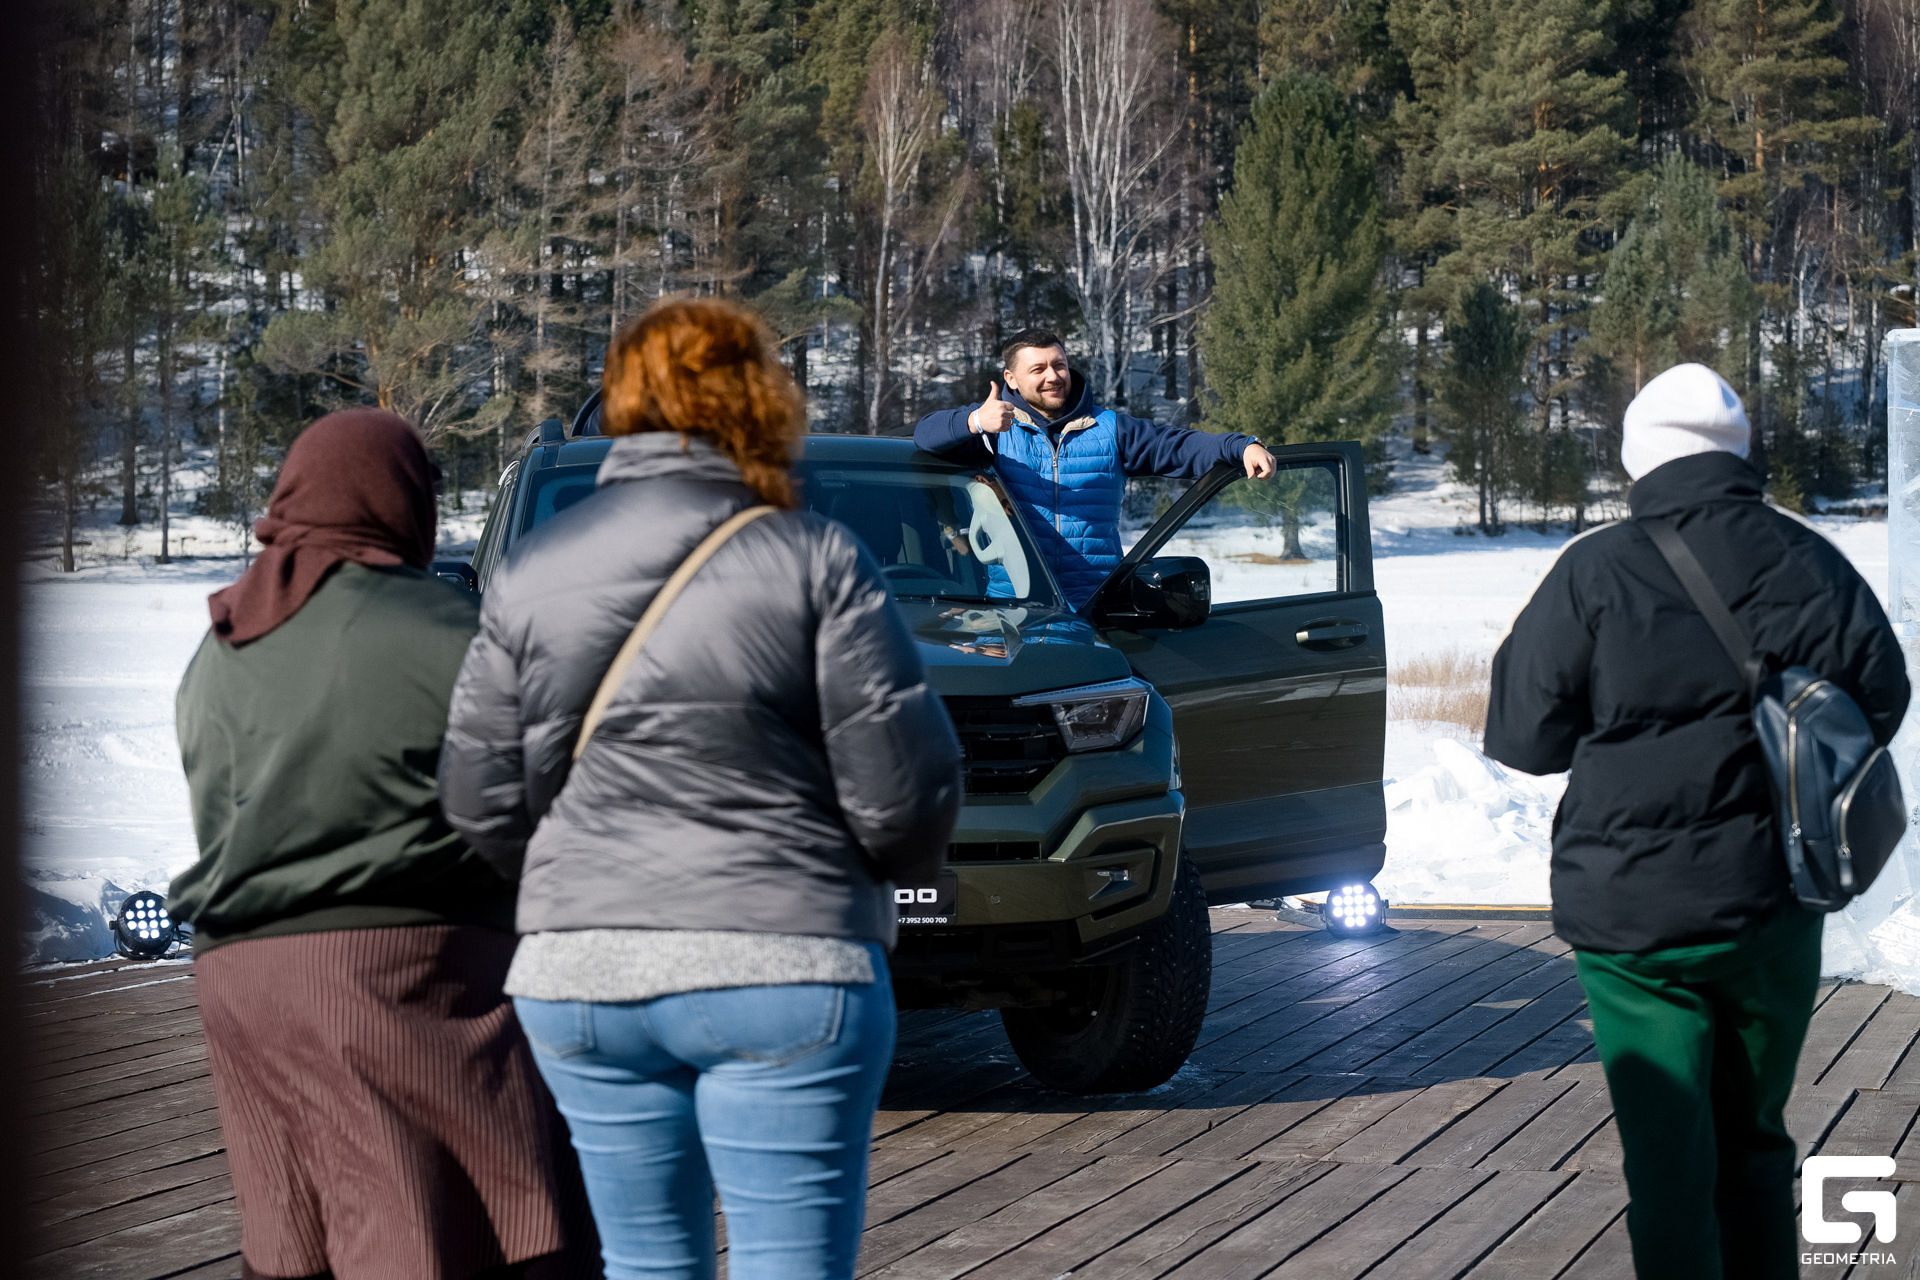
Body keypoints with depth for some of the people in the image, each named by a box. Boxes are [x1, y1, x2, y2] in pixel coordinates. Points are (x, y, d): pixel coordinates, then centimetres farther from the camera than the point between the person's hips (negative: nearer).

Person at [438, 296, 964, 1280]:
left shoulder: (529, 574, 7)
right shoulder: (813, 562, -6)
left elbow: (481, 803, 7)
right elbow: (902, 785, -8)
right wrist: (901, 858, 13)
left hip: (578, 976, 4)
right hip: (780, 967, -4)